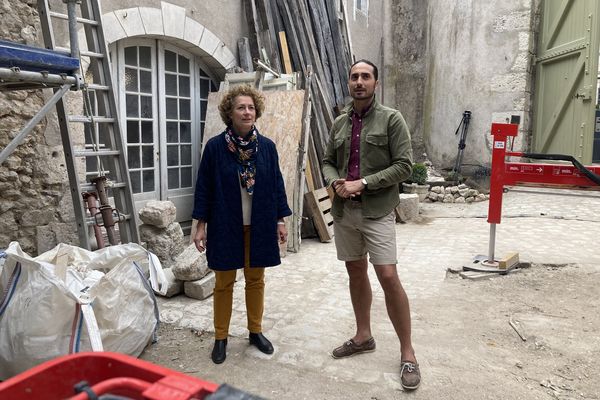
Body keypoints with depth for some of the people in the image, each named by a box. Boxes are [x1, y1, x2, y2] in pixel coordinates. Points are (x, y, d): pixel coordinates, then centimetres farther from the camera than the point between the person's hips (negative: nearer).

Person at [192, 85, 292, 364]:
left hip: (259, 226, 2)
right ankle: (221, 338, 24)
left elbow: (277, 184, 5)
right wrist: (201, 225, -5)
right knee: (224, 282, 9)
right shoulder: (215, 146, -6)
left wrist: (280, 220, 4)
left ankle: (255, 331, 31)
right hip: (225, 226, -2)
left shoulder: (266, 146, 0)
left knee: (255, 280, 13)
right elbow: (204, 187, -3)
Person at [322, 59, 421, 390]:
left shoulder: (391, 119, -3)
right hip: (343, 211, 5)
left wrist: (363, 183, -16)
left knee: (388, 277, -10)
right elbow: (328, 161, 15)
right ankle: (363, 336, 32)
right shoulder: (339, 123, 11)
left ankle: (407, 352, 6)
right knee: (356, 273, 14)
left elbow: (403, 164, -9)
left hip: (377, 211, -5)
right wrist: (335, 182, -7)